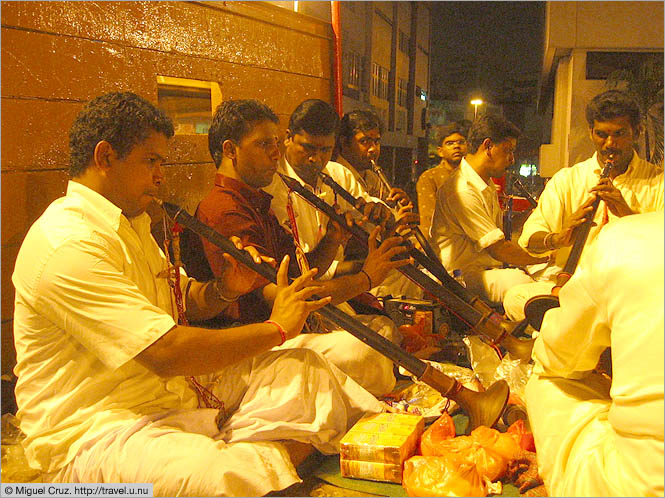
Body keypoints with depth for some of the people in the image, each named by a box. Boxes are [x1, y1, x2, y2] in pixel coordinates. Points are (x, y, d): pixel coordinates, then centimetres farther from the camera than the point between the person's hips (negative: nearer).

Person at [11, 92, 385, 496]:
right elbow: (167, 353, -27)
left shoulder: (130, 223, 14)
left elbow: (185, 300, 19)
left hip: (175, 389, 10)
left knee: (306, 372, -4)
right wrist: (276, 328, -17)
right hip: (93, 432, -9)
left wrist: (224, 288, -5)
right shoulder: (69, 246, -20)